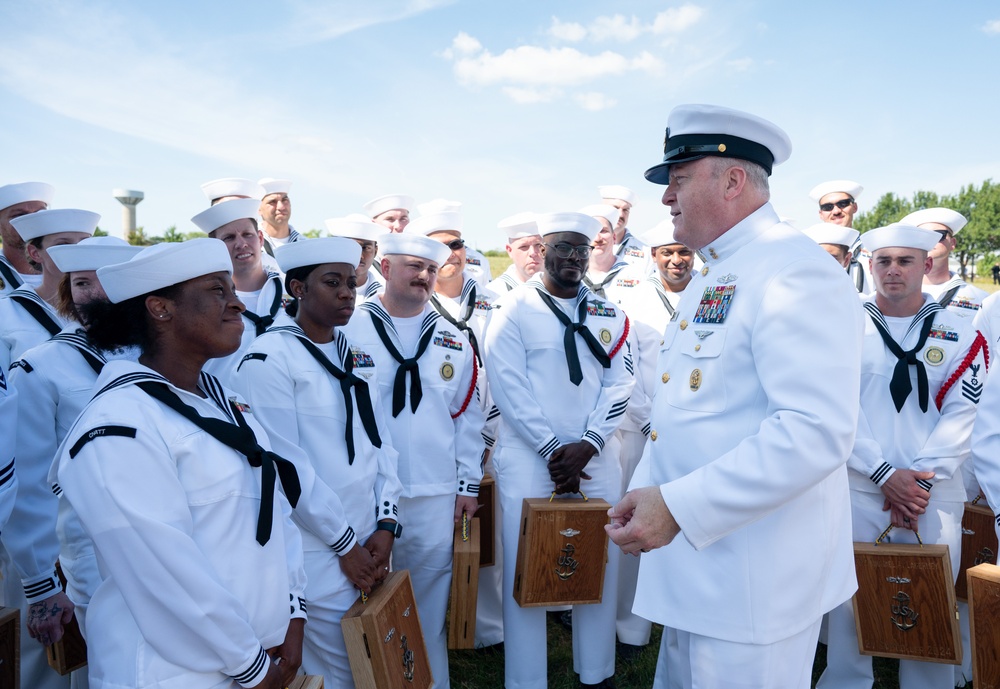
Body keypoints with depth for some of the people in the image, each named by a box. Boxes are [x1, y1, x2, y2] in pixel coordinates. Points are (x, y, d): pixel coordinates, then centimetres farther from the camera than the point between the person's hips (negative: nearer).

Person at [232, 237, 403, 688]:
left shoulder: (356, 355, 8)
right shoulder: (269, 359, -14)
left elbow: (380, 440, 8)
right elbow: (285, 466, -17)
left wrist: (385, 525, -2)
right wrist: (346, 544, -12)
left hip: (369, 544, 7)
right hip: (318, 554, -7)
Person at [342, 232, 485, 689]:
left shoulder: (453, 340, 8)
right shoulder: (349, 330, -2)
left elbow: (468, 416, 10)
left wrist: (468, 484, 7)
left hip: (436, 496, 2)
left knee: (430, 600, 12)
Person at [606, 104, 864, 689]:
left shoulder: (793, 271, -18)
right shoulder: (712, 278, 14)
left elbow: (818, 431, -28)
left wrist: (679, 507, -28)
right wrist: (651, 495, 15)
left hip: (754, 583, -9)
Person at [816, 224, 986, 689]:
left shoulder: (962, 333, 7)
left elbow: (962, 415, 0)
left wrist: (921, 480, -10)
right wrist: (885, 475, -10)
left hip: (934, 490, 1)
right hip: (855, 485, 0)